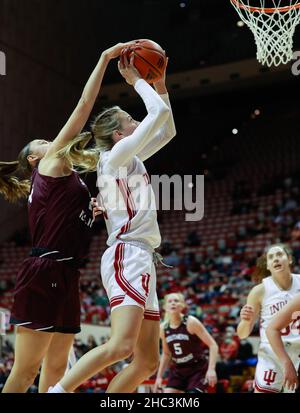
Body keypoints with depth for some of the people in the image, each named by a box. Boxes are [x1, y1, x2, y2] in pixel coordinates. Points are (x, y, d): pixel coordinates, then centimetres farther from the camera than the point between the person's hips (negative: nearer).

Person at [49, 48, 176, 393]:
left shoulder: (130, 159, 21)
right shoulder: (117, 154, -3)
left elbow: (167, 128, 30)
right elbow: (159, 112, -9)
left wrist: (160, 83, 24)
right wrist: (136, 80, 6)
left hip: (140, 261, 9)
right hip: (127, 257, -9)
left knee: (148, 361, 4)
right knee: (121, 346, -25)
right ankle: (58, 391, -17)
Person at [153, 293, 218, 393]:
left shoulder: (191, 322, -16)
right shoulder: (163, 328, -1)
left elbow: (213, 345, -15)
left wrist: (211, 369, -26)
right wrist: (159, 376, 11)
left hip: (198, 369, -5)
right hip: (178, 370, 5)